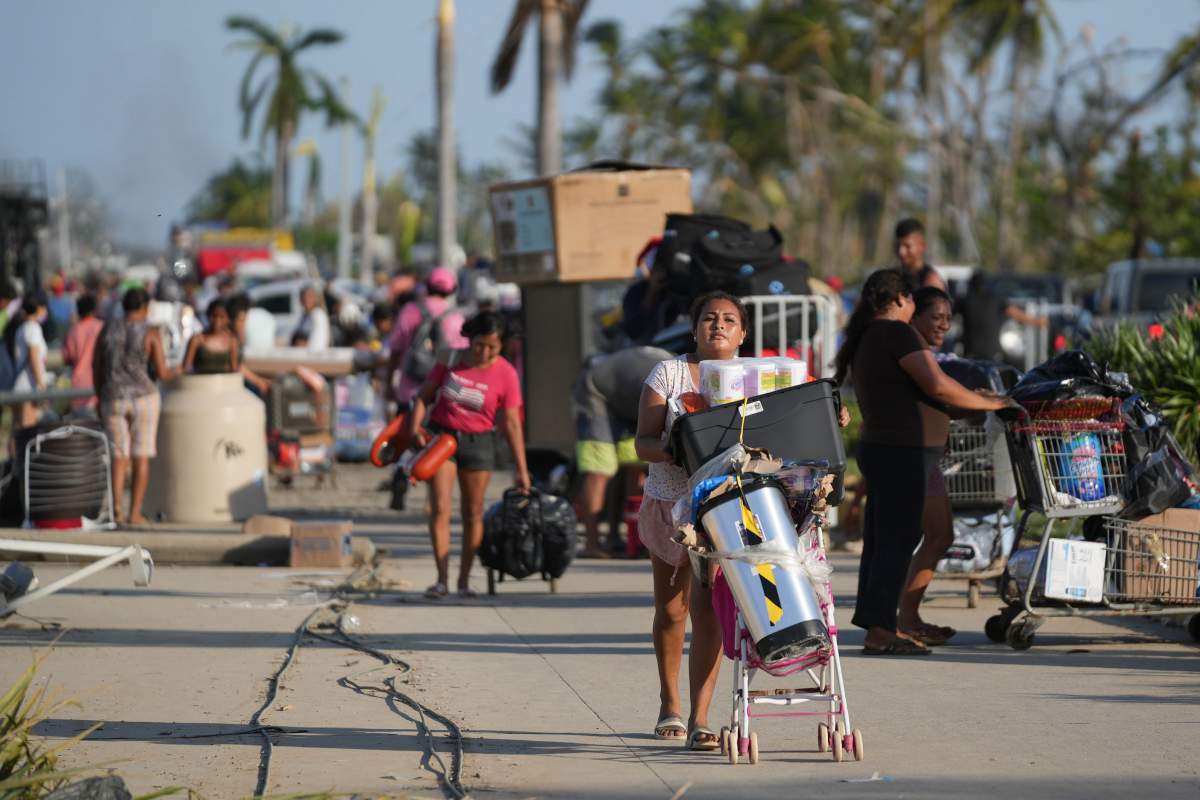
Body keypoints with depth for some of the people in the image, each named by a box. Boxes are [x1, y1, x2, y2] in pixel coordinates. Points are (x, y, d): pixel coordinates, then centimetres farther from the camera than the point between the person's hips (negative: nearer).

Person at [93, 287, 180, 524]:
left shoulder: (108, 328, 2)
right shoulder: (151, 334, -7)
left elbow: (96, 366, 5)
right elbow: (161, 372, -6)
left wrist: (100, 398, 15)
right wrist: (175, 372, 17)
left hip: (113, 399, 2)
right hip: (143, 398, -2)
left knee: (119, 456, 10)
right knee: (141, 457, 6)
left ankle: (117, 506, -7)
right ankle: (135, 512, 2)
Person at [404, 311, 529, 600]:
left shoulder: (505, 375, -7)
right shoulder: (451, 360, -2)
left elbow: (512, 424, -5)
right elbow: (424, 395, 6)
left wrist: (521, 470, -7)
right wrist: (415, 427, -11)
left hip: (478, 443, 0)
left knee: (473, 514, 5)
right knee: (440, 508, -10)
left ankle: (465, 580, 16)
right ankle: (442, 579, -10)